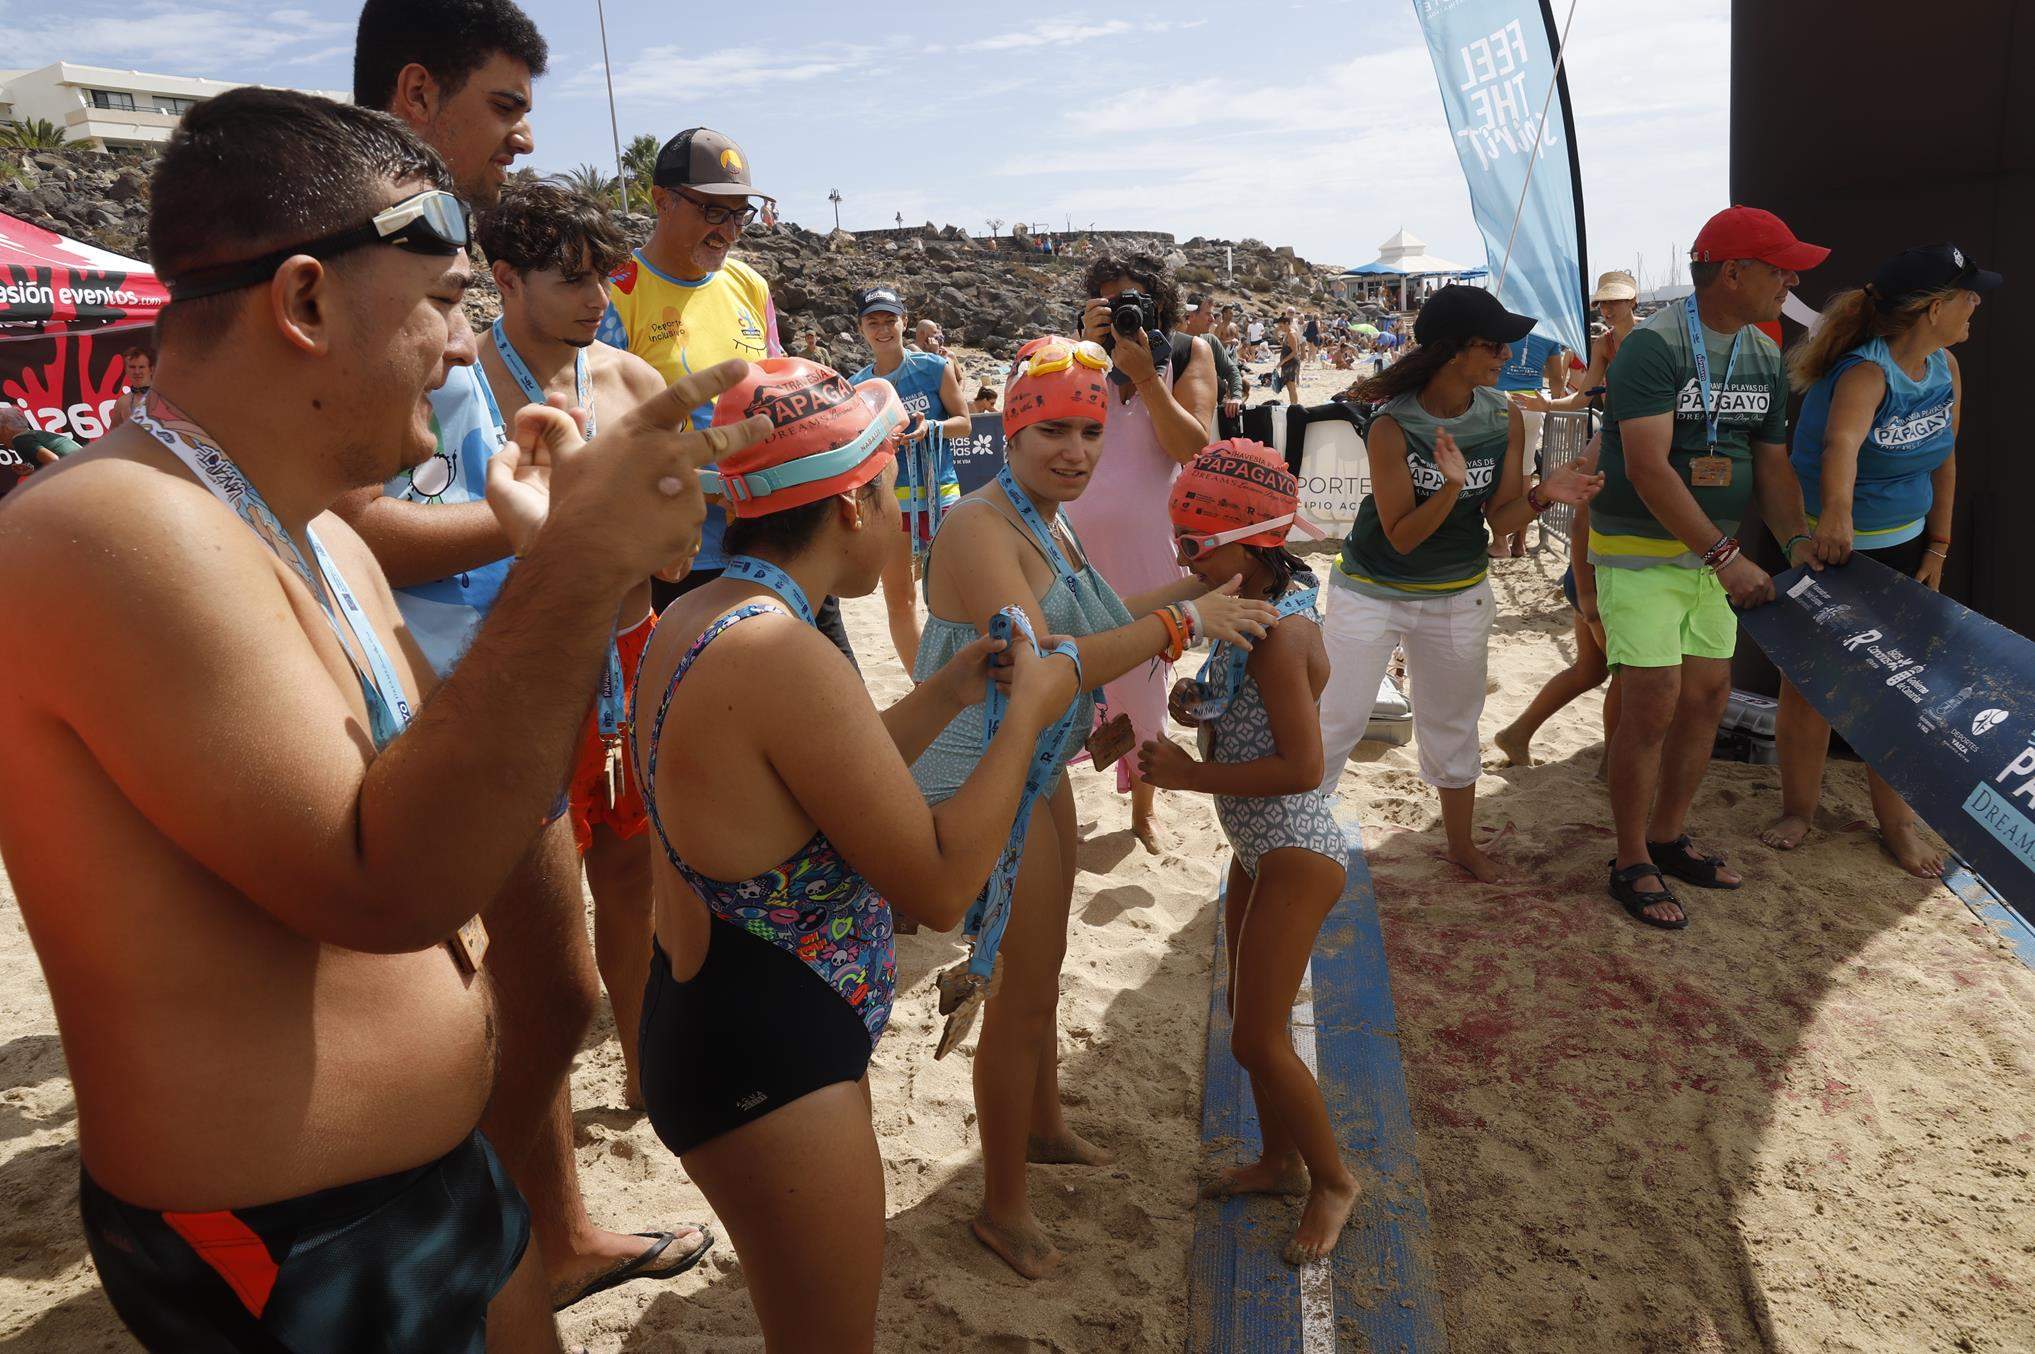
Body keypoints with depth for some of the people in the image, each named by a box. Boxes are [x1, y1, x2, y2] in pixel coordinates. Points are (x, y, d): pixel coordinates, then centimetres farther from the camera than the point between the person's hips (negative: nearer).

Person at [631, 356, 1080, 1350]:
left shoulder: (694, 620, 2)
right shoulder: (784, 655, -28)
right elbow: (938, 887, -23)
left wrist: (951, 691, 12)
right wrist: (1028, 710, -12)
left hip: (706, 1024, 10)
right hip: (767, 1070, -10)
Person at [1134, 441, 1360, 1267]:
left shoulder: (1278, 635, -24)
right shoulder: (1257, 615, 5)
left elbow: (1303, 768, -27)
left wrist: (1190, 775, -23)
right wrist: (1202, 710, -4)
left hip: (1295, 854, -10)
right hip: (1258, 847, 10)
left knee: (1258, 1038, -1)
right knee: (1252, 1018, 19)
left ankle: (1333, 1181, 21)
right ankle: (1280, 1161, 39)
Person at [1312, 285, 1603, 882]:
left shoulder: (1504, 418, -9)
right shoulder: (1392, 426, -22)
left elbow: (1500, 520, -4)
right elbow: (1401, 537, -21)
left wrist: (1542, 495, -24)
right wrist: (1451, 486, -37)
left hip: (1459, 595, 4)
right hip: (1373, 590, -4)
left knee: (1453, 726, 18)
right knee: (1334, 722, -2)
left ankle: (1462, 844, 37)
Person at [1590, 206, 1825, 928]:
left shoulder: (1765, 358, 9)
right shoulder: (1653, 346, -17)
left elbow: (1772, 462, 14)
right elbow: (1648, 467, -25)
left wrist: (1797, 538, -4)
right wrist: (1725, 555, -26)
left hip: (1712, 553, 8)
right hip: (1641, 553, -8)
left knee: (1709, 695, 10)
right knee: (1652, 704, -8)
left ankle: (1668, 836, 27)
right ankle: (1631, 864, 5)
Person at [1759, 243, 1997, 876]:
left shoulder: (1946, 370, -2)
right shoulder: (1865, 374, -27)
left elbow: (1943, 461, 9)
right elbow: (1842, 442, -49)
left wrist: (1937, 547, 7)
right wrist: (1836, 512, -68)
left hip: (1900, 550, 7)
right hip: (1822, 545, -6)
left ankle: (1896, 821, 23)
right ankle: (1798, 809, 21)